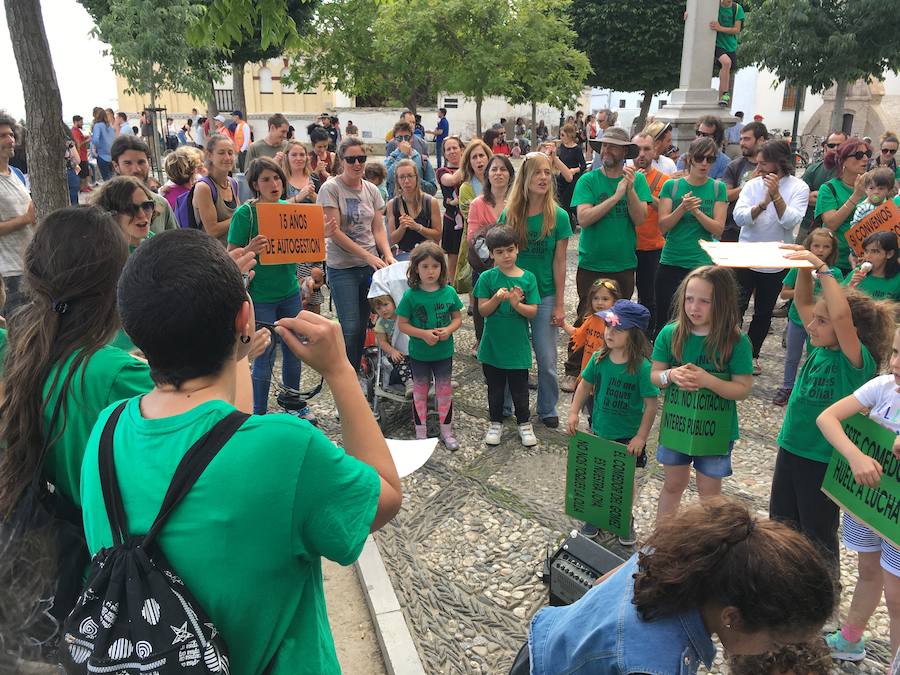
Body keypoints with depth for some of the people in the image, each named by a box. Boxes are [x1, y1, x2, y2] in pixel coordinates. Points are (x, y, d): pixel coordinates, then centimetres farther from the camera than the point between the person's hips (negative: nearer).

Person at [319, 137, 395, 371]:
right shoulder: (331, 188, -8)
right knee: (350, 328, -6)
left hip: (371, 265, 5)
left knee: (363, 326, 10)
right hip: (342, 267, -5)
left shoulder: (371, 190, 8)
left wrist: (387, 255, -12)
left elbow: (378, 229, 7)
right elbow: (334, 232, -13)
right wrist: (369, 256, -19)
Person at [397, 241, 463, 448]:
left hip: (444, 352, 1)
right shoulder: (410, 295, -13)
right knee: (420, 393, 13)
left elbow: (457, 318, 2)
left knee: (445, 392, 13)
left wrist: (448, 330, -18)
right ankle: (421, 433, 27)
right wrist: (423, 334, -23)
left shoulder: (449, 292, -7)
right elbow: (402, 324, -10)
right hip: (418, 353, -1)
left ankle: (446, 431, 28)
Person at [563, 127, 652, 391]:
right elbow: (584, 218, -17)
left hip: (624, 264, 2)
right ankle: (573, 370, 15)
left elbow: (640, 218, -9)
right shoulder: (588, 180, -5)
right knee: (587, 318, 3)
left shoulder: (637, 179, 0)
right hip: (591, 263, -2)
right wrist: (616, 196, -24)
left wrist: (630, 188, -23)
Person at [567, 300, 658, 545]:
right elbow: (585, 385, 6)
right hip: (598, 432, 4)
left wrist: (641, 436, -17)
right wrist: (574, 412, 0)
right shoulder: (599, 359, -9)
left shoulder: (641, 367, -23)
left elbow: (651, 404, -18)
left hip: (627, 437, -3)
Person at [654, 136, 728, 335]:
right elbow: (662, 226, -5)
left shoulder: (718, 188, 2)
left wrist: (696, 211, -18)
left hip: (703, 264, 0)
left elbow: (718, 229, -4)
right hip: (671, 264, 0)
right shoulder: (671, 186, 1)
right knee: (664, 321, 6)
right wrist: (682, 208, -20)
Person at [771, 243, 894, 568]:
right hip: (790, 448, 7)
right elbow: (802, 302, 3)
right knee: (780, 525, 23)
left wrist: (822, 268, -36)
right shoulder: (819, 348, -1)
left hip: (824, 459, -7)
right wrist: (805, 268, -13)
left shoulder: (857, 360, -21)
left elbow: (842, 315, -39)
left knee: (818, 537, 11)